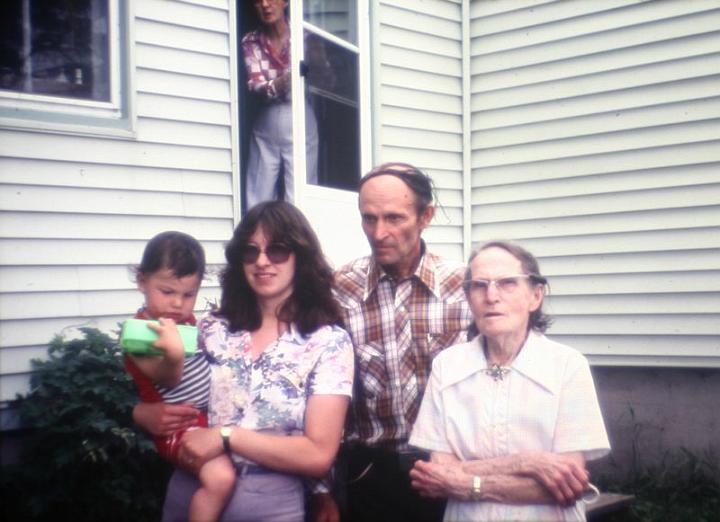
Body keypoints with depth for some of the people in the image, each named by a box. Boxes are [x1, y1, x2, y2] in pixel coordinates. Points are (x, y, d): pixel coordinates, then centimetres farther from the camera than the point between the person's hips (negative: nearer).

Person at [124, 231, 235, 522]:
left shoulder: (186, 320, 8)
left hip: (211, 412, 9)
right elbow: (170, 380, -30)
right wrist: (174, 353, -48)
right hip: (178, 423, -9)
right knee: (220, 477, -27)